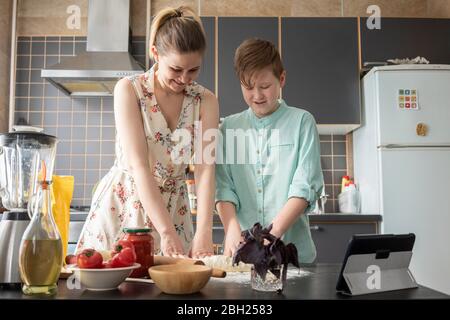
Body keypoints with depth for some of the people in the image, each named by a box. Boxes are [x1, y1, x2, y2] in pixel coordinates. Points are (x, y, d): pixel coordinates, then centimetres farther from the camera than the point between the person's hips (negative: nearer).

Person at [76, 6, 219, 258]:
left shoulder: (205, 101, -4)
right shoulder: (129, 89, -11)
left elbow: (205, 169, -13)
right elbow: (139, 165, -20)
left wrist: (204, 233, -26)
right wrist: (167, 232, -28)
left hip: (172, 208, 2)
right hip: (122, 205, -2)